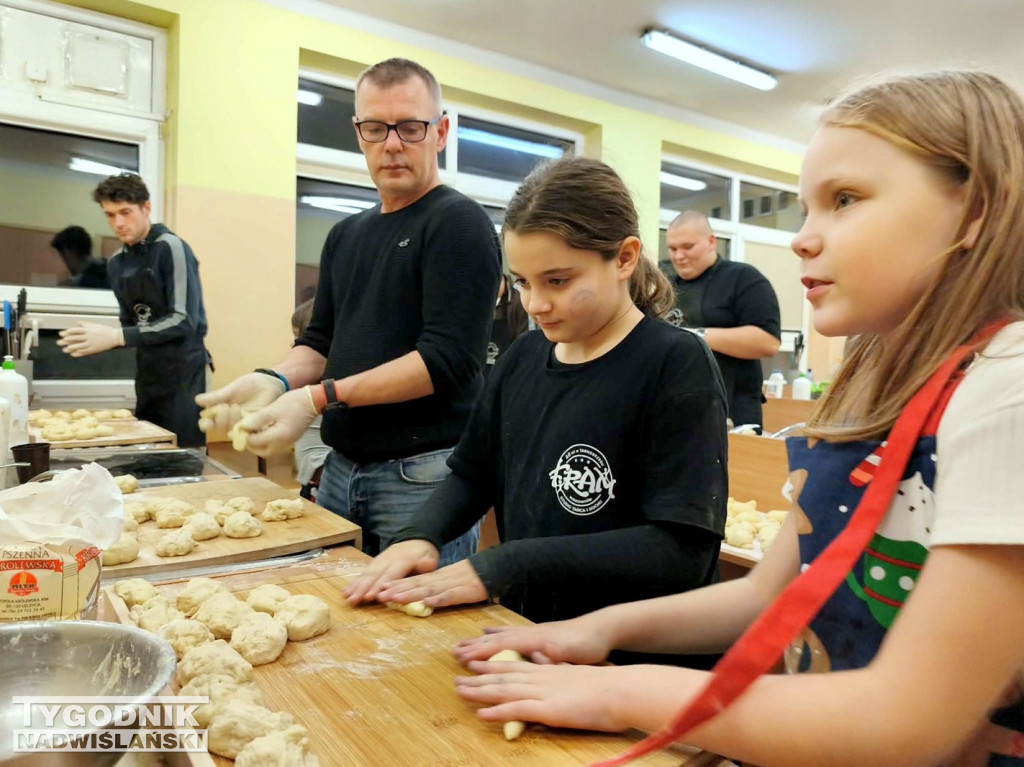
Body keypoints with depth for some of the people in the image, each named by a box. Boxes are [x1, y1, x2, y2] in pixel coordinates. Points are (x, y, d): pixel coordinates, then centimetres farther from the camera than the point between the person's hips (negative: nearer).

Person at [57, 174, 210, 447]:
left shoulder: (171, 248, -11)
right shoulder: (116, 262, 11)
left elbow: (184, 321, -19)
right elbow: (132, 322, 17)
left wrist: (117, 337, -24)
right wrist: (98, 339, -2)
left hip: (182, 368, -7)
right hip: (147, 371, 7)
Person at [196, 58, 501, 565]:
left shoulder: (458, 224, -9)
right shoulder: (346, 235, 16)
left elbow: (448, 358, -18)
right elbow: (320, 341, 16)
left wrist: (322, 396, -20)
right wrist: (276, 380, -6)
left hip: (423, 478, -7)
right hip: (341, 468, 7)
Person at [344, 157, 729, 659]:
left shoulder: (677, 365, -11)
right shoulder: (524, 356, 7)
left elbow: (681, 549, -17)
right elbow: (473, 474, 18)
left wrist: (503, 565, -18)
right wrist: (420, 537, -3)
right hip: (522, 635, 5)